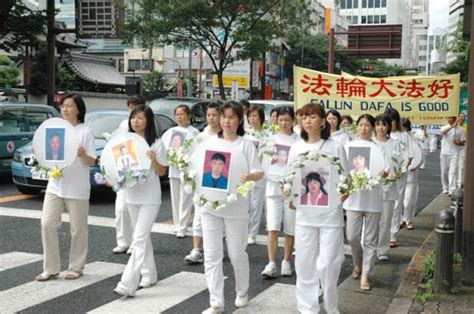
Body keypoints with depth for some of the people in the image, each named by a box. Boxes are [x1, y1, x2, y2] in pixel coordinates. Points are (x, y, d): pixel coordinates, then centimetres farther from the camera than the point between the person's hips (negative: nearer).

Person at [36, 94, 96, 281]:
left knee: (78, 229, 4)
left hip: (77, 188, -4)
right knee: (47, 224, -2)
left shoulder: (85, 132, -4)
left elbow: (92, 162, -7)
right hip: (55, 185, 5)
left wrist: (83, 155, -27)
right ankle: (50, 268, 8)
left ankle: (76, 267, 17)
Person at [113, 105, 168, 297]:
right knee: (143, 236, 15)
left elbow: (162, 172, -5)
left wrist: (153, 160, -24)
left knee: (139, 238, -11)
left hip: (150, 197, -6)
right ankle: (149, 275, 28)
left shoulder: (156, 143, -7)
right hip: (131, 195, 6)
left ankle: (128, 284, -14)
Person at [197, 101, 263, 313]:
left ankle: (242, 292, 33)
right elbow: (197, 167, 10)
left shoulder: (246, 145, -1)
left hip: (236, 207, -3)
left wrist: (249, 176, -28)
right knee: (212, 255, 2)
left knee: (237, 253, 8)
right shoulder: (209, 143, 8)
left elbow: (259, 172, -6)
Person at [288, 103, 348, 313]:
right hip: (305, 213, 3)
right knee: (305, 263, 7)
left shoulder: (335, 148, -3)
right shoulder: (296, 148, 5)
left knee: (327, 264, -2)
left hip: (330, 212, -2)